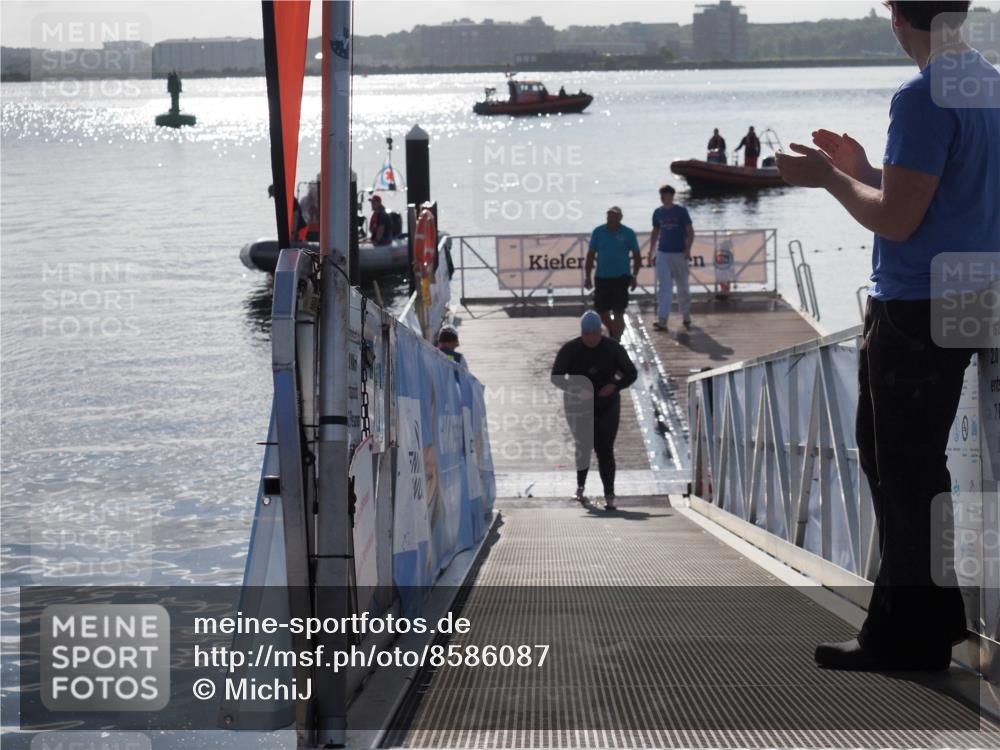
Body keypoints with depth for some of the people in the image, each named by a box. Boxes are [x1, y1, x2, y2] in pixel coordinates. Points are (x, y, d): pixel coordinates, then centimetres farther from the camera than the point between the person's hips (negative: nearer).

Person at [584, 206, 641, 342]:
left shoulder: (628, 233, -3)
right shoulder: (598, 232, 2)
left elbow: (637, 256, 3)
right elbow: (591, 255, 7)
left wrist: (634, 276, -8)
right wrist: (587, 277, 1)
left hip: (621, 278, -3)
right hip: (602, 278, 3)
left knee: (618, 313, -5)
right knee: (602, 311, 9)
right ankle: (613, 333, 36)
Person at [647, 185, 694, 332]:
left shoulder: (681, 211, -4)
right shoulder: (658, 212, 6)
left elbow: (690, 231, -5)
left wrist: (688, 249, -17)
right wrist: (650, 252, 13)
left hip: (679, 253, -2)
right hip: (662, 253, 3)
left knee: (683, 287, 9)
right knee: (663, 288, -6)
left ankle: (686, 317, 25)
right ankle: (662, 321, -12)